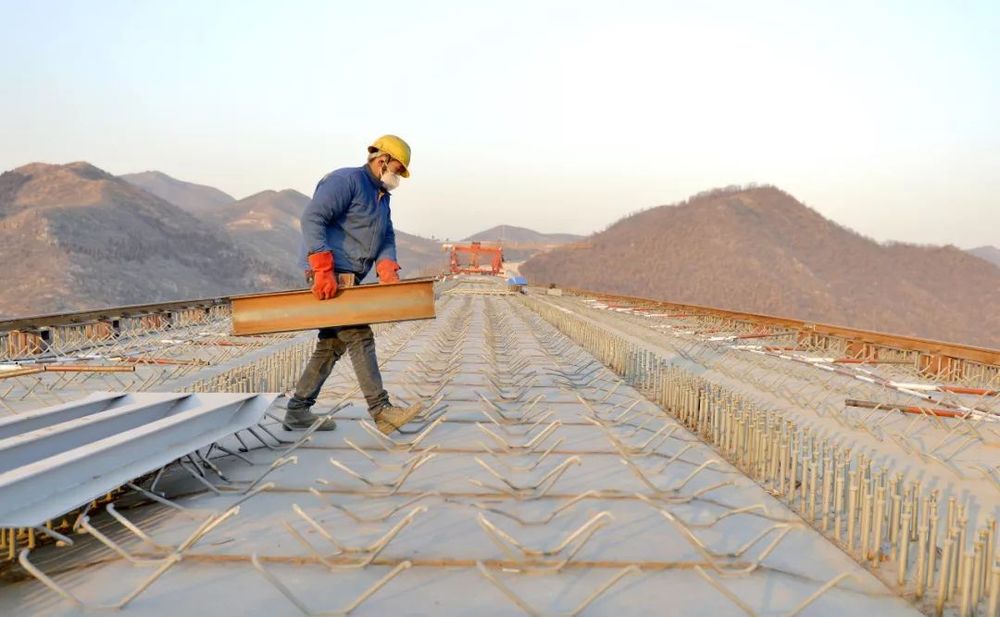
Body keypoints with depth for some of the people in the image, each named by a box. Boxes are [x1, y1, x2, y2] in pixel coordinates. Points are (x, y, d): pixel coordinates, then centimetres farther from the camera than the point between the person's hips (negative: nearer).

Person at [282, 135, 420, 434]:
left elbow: (387, 238, 13)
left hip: (348, 277, 10)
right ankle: (381, 411, -16)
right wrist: (324, 269, -27)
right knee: (359, 336, -15)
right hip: (330, 274, -10)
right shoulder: (346, 180, -9)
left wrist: (387, 269, -8)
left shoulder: (381, 197, 21)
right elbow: (312, 218, -20)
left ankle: (297, 410, 19)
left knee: (333, 343, 11)